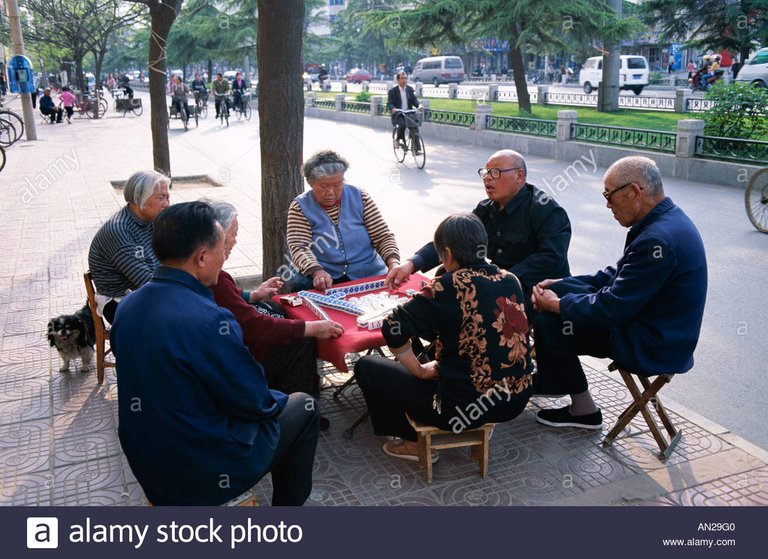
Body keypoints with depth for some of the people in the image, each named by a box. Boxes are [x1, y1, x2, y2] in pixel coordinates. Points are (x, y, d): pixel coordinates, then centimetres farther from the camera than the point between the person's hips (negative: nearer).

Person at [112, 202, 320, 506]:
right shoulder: (206, 320, -30)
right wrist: (277, 401, 3)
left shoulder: (127, 307, -5)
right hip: (206, 474, -7)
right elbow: (255, 402, -20)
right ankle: (288, 504, 28)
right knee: (303, 407, 14)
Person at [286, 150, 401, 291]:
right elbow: (298, 248, -10)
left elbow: (383, 237, 4)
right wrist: (317, 272, -31)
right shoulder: (300, 207, 0)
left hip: (367, 274, 2)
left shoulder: (360, 197, 6)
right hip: (321, 278, -2)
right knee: (300, 287, -32)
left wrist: (394, 263, -16)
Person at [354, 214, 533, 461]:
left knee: (366, 367, 7)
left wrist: (421, 371, -6)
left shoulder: (449, 286, -18)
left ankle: (415, 442, 17)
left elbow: (394, 327, -20)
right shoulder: (510, 280, 1)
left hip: (464, 408, -7)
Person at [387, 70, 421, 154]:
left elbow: (414, 100, 9)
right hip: (398, 114, -4)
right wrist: (393, 108, -32)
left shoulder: (410, 89, 11)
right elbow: (389, 103, -9)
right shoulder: (392, 91, -3)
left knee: (414, 127, -18)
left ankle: (416, 148, -11)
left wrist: (418, 105, -13)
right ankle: (399, 140, -6)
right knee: (402, 125, -32)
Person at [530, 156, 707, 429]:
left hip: (651, 344, -10)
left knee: (548, 323, -10)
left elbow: (612, 309, -26)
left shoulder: (658, 241, -29)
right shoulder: (666, 220, 4)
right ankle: (547, 378, 25)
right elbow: (618, 275, 12)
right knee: (557, 291, 11)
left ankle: (583, 409, 10)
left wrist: (557, 305, -12)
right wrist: (561, 285, 5)